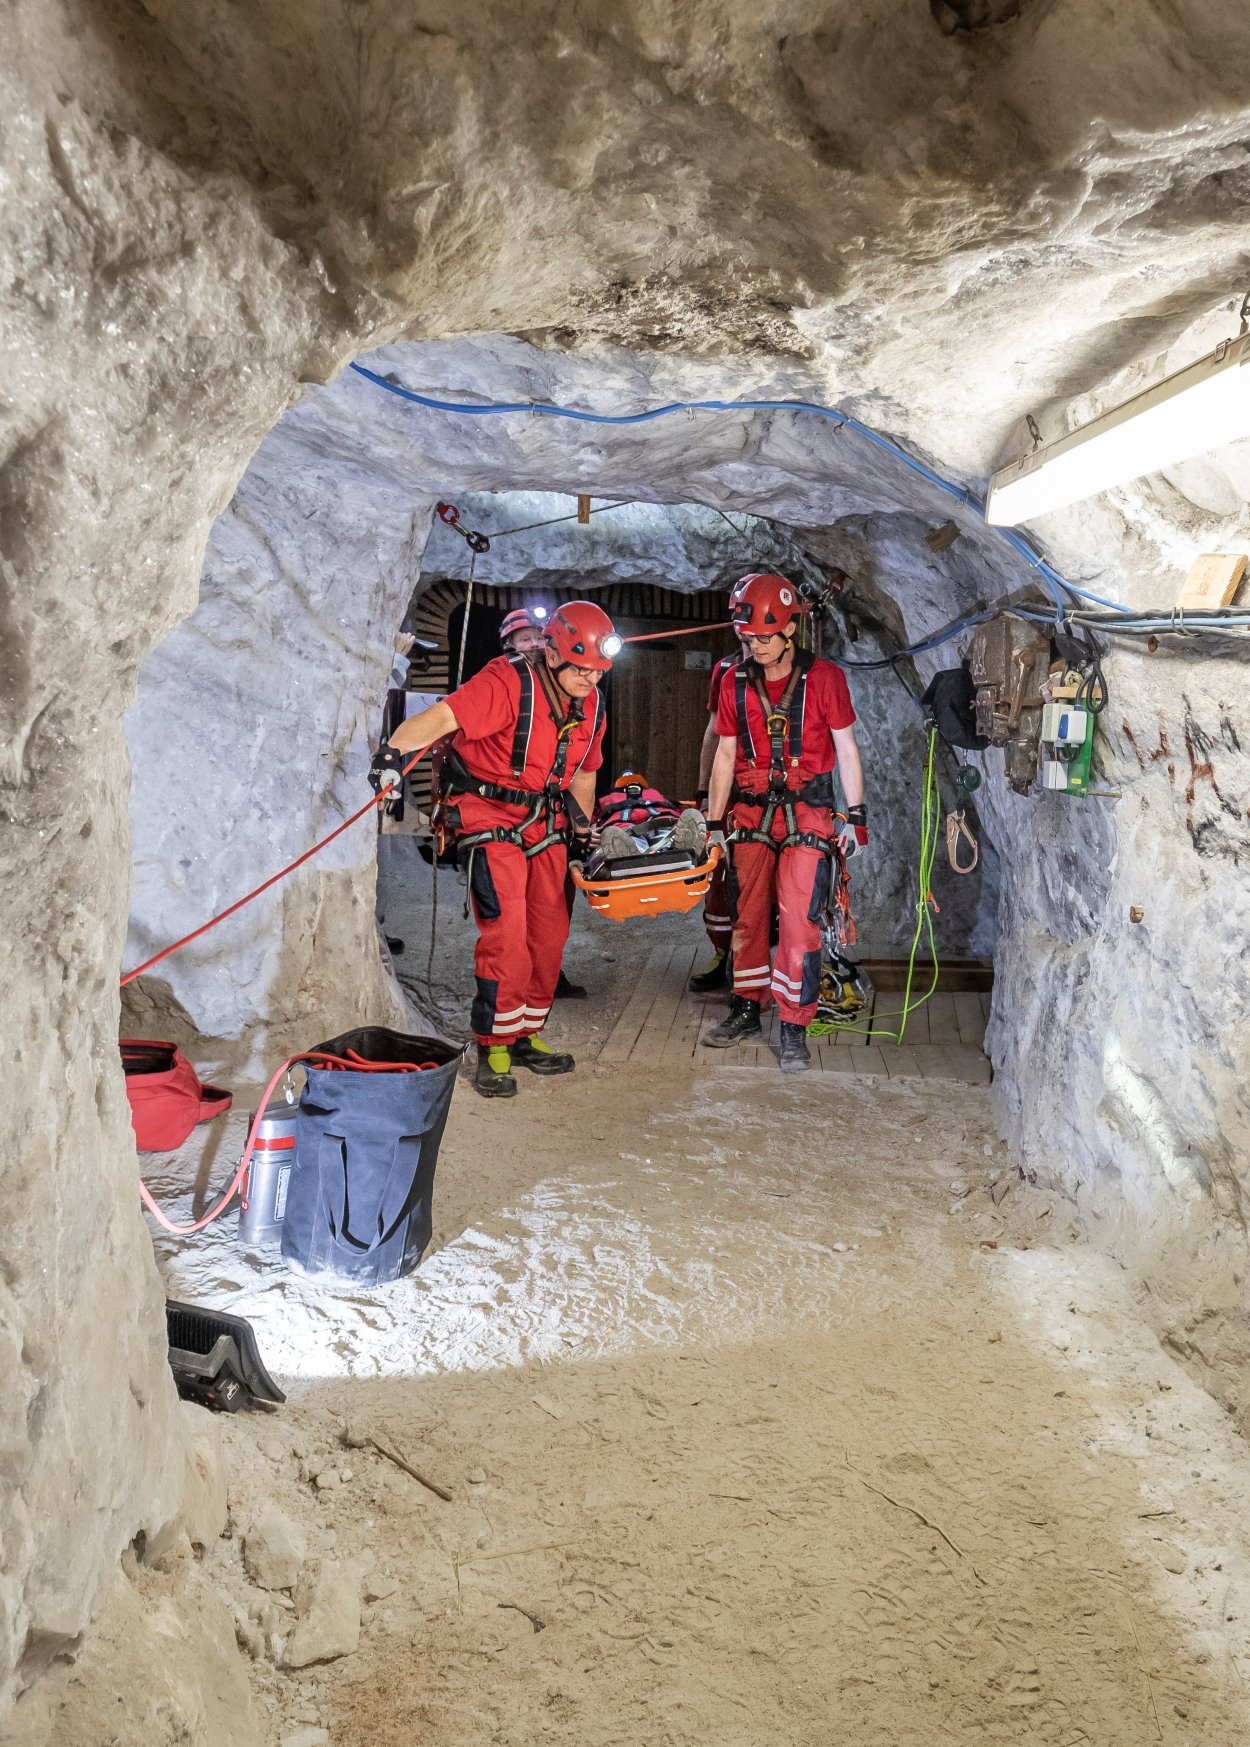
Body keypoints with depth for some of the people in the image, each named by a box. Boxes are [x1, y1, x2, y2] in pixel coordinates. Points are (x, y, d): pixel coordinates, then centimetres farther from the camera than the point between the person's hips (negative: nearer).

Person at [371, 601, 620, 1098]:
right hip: (490, 818, -7)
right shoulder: (508, 683, -22)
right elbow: (442, 717, -35)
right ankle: (494, 1047, 0)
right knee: (506, 931, -14)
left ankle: (526, 1035, 25)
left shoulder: (590, 704, 2)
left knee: (549, 932, 8)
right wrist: (395, 752, -50)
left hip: (545, 823, 7)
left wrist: (583, 833, 17)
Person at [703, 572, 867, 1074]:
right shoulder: (736, 684, 6)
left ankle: (794, 1029, -2)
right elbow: (725, 755, 10)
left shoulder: (824, 678, -4)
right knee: (749, 915, 9)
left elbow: (846, 750, 0)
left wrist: (856, 815, -3)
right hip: (752, 812, 4)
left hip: (807, 813, -3)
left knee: (798, 920, -9)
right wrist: (714, 822, 8)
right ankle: (746, 1010, 24)